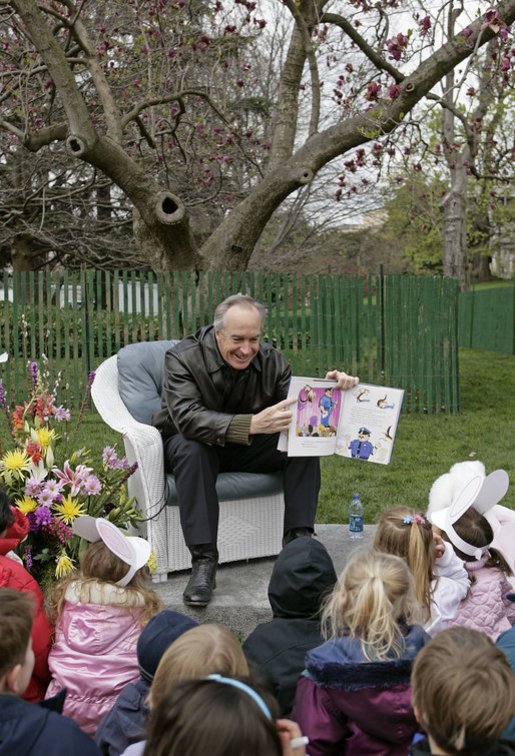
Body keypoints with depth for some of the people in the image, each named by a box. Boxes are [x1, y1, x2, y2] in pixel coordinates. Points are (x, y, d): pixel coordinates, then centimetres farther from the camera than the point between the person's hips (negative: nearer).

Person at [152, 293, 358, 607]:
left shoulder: (270, 360, -8)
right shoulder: (183, 358, -21)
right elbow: (187, 418, -37)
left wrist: (329, 389, -33)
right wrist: (252, 424, -49)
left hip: (248, 450, 4)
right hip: (198, 444, -3)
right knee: (191, 448, -38)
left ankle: (298, 540, -16)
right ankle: (204, 560, -35)